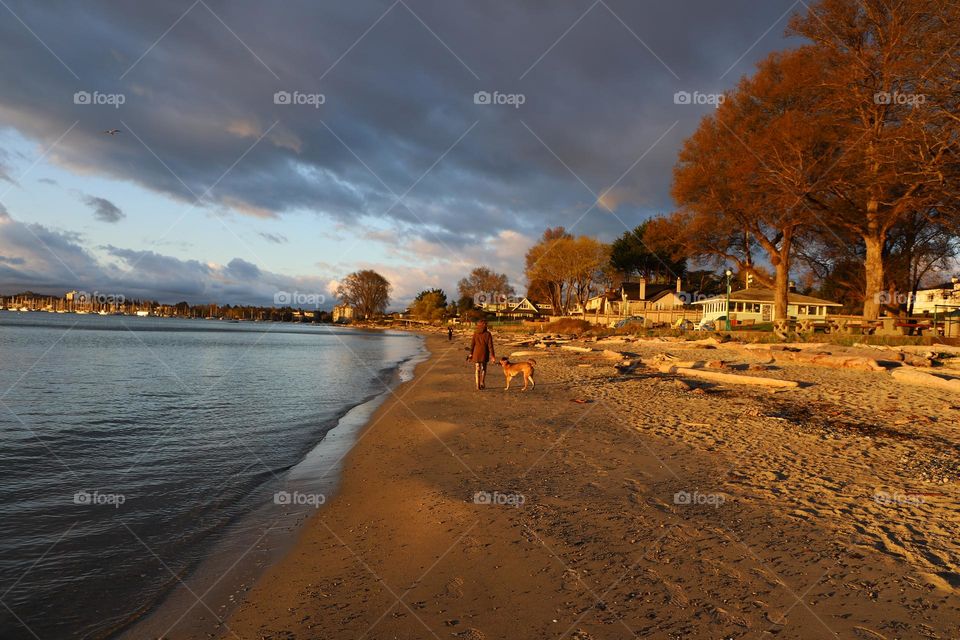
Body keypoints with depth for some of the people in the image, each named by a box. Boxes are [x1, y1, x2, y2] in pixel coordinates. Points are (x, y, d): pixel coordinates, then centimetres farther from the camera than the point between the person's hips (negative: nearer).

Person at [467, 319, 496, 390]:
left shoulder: (475, 333, -4)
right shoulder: (488, 334, -8)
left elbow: (472, 344, -2)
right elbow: (490, 346, -9)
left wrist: (471, 353, 7)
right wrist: (492, 356, -5)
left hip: (476, 353, 1)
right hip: (484, 354, -1)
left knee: (477, 369, 9)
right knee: (483, 369, 18)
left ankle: (478, 386, 8)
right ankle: (482, 383, 14)